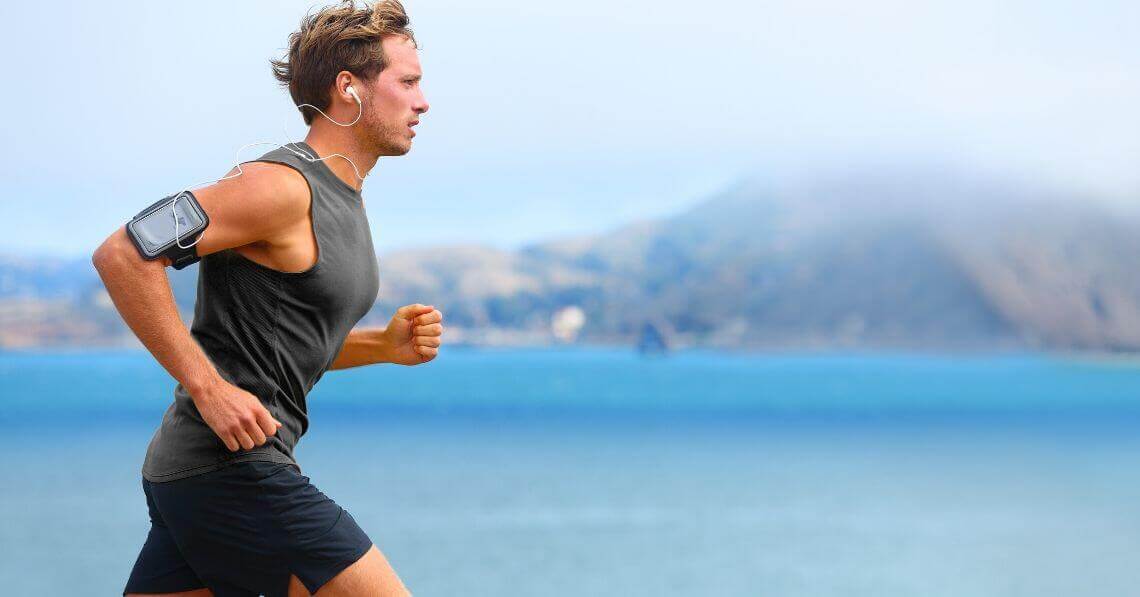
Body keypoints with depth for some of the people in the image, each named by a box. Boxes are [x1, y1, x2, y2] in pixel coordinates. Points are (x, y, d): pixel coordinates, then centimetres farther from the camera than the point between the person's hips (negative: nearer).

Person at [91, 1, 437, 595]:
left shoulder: (342, 198, 17)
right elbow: (122, 255, -21)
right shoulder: (282, 185, -15)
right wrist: (209, 389, -22)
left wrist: (387, 344, 8)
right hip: (230, 472, -10)